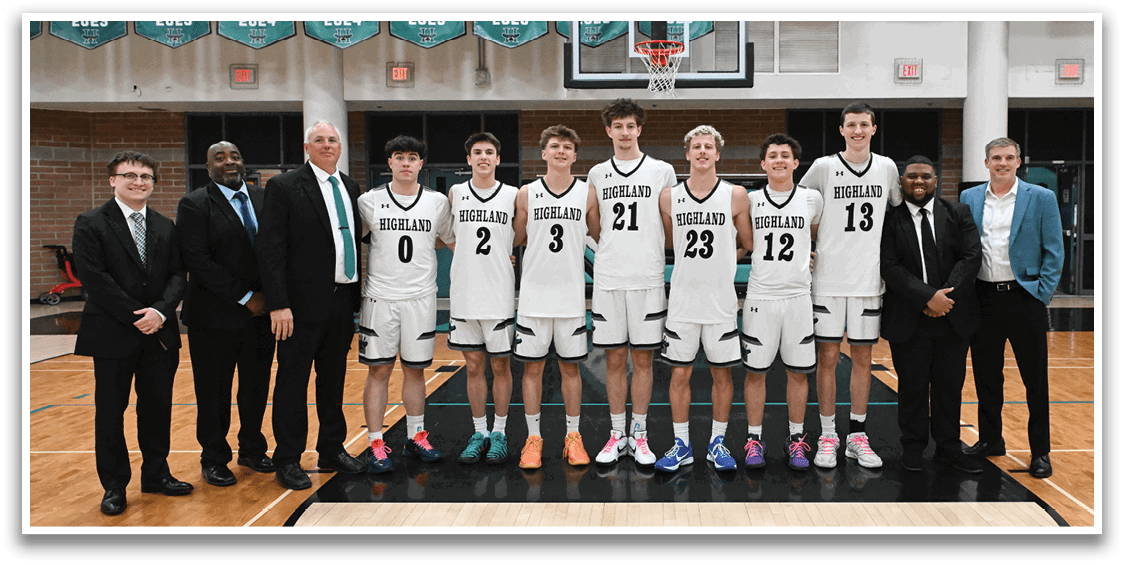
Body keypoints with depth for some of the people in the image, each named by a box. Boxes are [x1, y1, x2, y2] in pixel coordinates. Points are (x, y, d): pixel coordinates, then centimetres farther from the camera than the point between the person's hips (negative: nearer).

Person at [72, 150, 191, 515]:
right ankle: (114, 485, 18)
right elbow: (94, 278, -12)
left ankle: (156, 474, 25)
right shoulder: (91, 224, -4)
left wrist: (160, 311, -12)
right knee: (110, 410, 5)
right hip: (112, 334, -4)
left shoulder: (165, 227, 11)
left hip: (160, 334, 4)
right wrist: (136, 317, -15)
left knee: (158, 406, 11)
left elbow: (177, 275, 6)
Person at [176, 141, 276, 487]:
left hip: (262, 313, 4)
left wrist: (270, 295, -5)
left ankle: (252, 449, 31)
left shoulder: (264, 199, 8)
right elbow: (198, 261, -14)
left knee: (257, 387, 13)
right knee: (214, 393, 7)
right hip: (216, 316, -4)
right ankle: (214, 460, 24)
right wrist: (245, 298, -15)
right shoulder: (195, 205, -6)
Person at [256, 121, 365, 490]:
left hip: (343, 299, 6)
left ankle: (333, 450, 29)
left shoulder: (350, 187, 11)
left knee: (334, 378, 16)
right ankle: (288, 460, 15)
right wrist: (278, 304, -18)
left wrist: (359, 293, 8)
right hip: (304, 303, -6)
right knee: (293, 381, 4)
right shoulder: (284, 187, -7)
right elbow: (270, 249, -12)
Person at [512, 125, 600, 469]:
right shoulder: (526, 193, 2)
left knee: (570, 366, 8)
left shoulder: (587, 194, 3)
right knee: (532, 366, 5)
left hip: (572, 296, 0)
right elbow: (515, 240, 11)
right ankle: (533, 438, 17)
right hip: (534, 295, 0)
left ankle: (573, 437, 20)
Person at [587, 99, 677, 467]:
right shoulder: (597, 174, 10)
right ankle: (617, 434, 17)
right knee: (614, 359, 6)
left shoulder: (662, 171, 4)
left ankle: (639, 434, 16)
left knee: (643, 359, 4)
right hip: (607, 280, 2)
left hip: (648, 279, -1)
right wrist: (599, 262, 10)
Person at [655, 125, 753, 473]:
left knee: (722, 373, 7)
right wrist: (694, 260, 5)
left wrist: (719, 260, 2)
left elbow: (747, 246, 10)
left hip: (721, 300, 0)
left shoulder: (736, 196, 0)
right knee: (679, 374, 5)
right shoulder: (669, 196, 3)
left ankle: (717, 443, 22)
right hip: (682, 299, 1)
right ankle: (681, 445, 18)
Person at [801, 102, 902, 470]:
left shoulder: (887, 167, 6)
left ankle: (857, 436, 18)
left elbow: (899, 211, 20)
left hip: (869, 279, 3)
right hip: (828, 279, -2)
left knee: (862, 357, 8)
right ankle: (827, 436, 12)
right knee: (827, 356, 1)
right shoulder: (824, 166, -3)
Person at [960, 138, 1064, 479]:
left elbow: (1054, 252, 0)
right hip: (983, 298, 3)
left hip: (1024, 297, -3)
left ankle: (1040, 451, 15)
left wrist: (1042, 295, -8)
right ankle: (991, 440, 25)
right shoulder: (969, 199, 8)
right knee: (986, 375, 11)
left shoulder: (1042, 198, 0)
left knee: (1035, 379, 4)